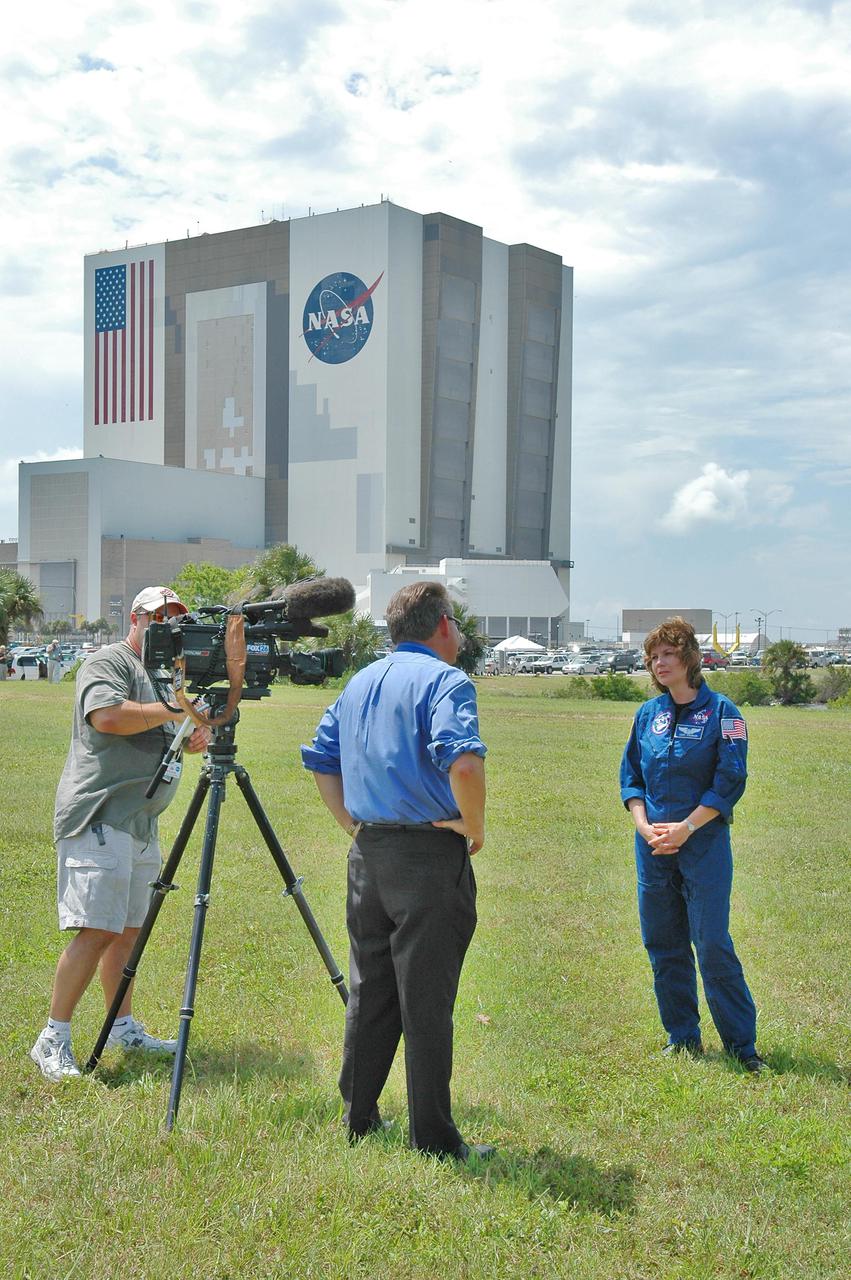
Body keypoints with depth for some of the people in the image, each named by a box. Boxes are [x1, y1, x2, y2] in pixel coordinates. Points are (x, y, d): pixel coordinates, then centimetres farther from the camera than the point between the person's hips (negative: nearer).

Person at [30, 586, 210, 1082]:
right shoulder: (108, 663, -5)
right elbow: (108, 716, -23)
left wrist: (192, 739, 7)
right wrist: (175, 709, -15)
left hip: (142, 821, 9)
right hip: (100, 816, -9)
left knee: (129, 928, 13)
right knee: (98, 928, -14)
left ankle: (124, 1027, 22)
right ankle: (53, 1041, -9)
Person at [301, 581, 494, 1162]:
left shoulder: (359, 683, 15)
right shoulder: (445, 680, -11)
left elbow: (321, 760, 19)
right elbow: (463, 762, -27)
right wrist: (475, 827, -13)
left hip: (367, 852, 7)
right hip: (430, 855, -7)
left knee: (369, 993, 16)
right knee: (426, 1002, 0)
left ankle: (359, 1119, 26)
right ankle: (434, 1136, 8)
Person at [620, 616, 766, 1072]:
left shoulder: (721, 712, -4)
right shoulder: (647, 714, 9)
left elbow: (730, 781, -8)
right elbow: (630, 777, 12)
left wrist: (685, 828, -14)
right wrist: (644, 826, -5)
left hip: (704, 843, -5)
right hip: (652, 843, 5)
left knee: (713, 945, -6)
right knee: (663, 945, 9)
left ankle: (742, 1043, 5)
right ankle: (682, 1039, 22)